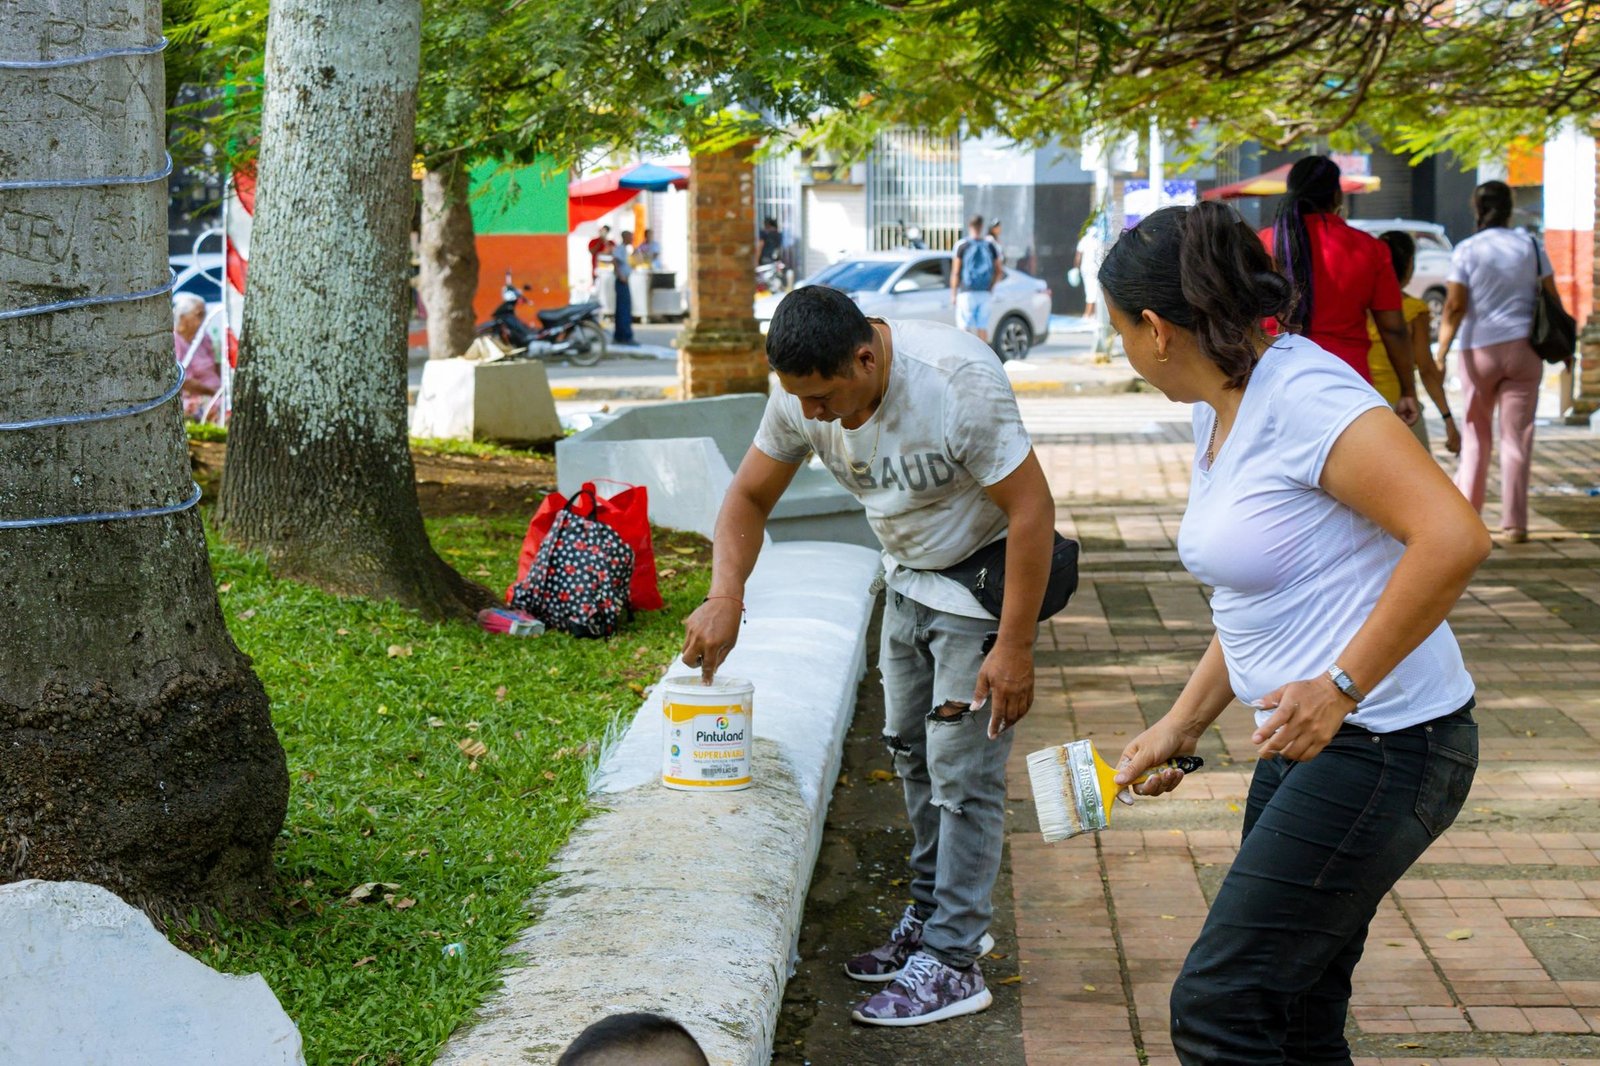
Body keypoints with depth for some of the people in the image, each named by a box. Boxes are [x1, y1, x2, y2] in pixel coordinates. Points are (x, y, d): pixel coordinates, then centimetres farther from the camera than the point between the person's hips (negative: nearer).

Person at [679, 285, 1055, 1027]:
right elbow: (750, 497, -1)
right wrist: (725, 595, -18)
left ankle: (952, 963, 0)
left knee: (962, 769, -7)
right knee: (912, 752, 15)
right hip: (908, 578, 7)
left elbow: (1032, 508, -27)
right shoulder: (803, 393, -13)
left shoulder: (957, 381, -33)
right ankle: (931, 916, 31)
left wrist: (1014, 646, -26)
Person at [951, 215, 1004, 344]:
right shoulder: (990, 246, 4)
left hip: (967, 292, -3)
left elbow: (955, 273, -5)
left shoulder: (962, 246, -6)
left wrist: (953, 294, 2)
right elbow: (999, 271, 8)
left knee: (965, 326, -3)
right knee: (983, 327, 9)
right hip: (985, 293, 3)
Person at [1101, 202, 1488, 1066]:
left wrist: (1341, 687, -25)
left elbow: (1453, 539, -28)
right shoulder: (1219, 411, 11)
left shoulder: (1302, 396, -19)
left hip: (1381, 749, -10)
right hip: (1310, 744, 10)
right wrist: (1182, 725, 19)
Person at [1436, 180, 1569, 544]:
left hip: (1480, 350, -1)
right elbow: (1552, 299, 4)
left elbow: (1455, 306, -11)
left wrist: (1441, 351, -9)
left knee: (1476, 435, 14)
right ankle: (1514, 524, -1)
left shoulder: (1466, 251, -3)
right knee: (1517, 436, 1)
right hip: (1524, 349, 1)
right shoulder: (1530, 246, 4)